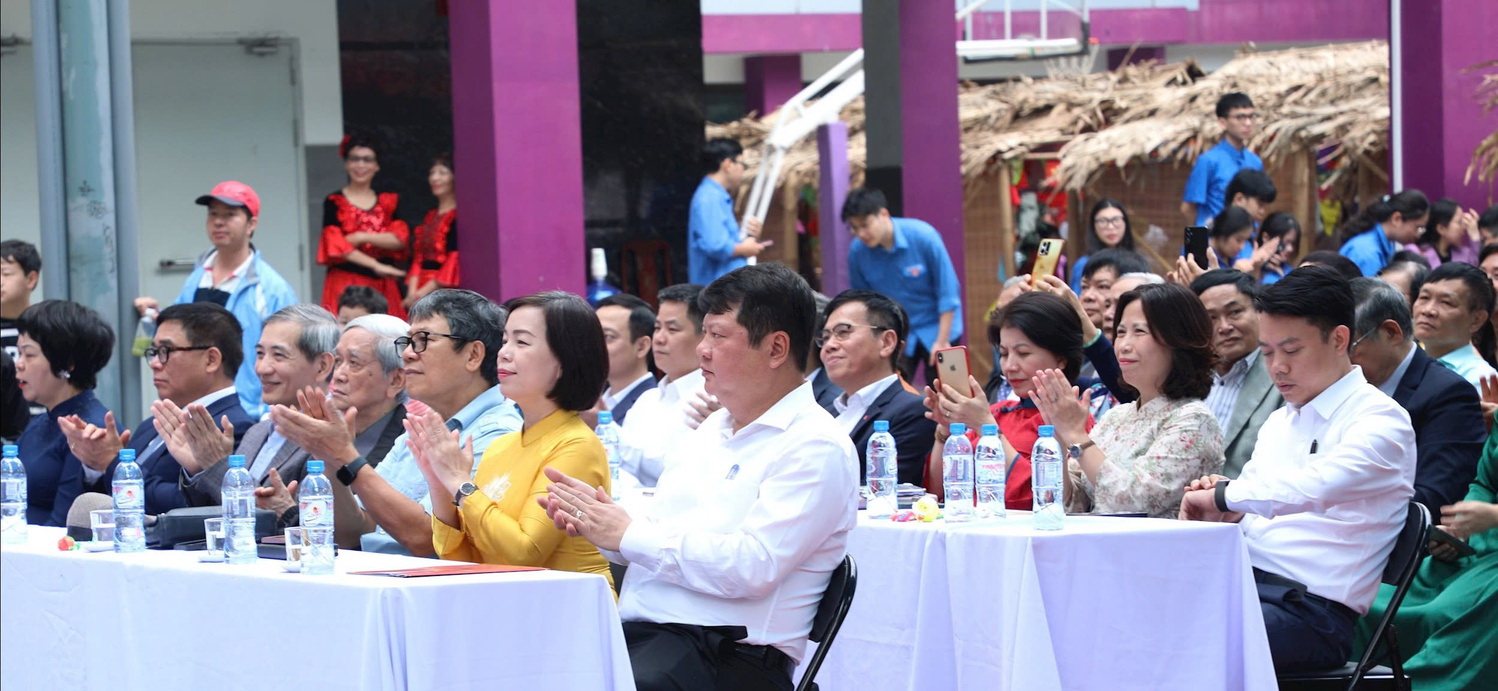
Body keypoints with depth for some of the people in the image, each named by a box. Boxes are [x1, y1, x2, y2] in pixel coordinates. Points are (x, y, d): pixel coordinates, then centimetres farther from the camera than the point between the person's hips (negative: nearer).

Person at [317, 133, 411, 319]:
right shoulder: (334, 203, 3)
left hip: (383, 286, 3)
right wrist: (376, 266, -12)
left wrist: (361, 237, -11)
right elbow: (335, 247, -6)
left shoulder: (390, 201, 13)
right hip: (346, 283, -3)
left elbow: (400, 239, 0)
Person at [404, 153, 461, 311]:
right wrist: (412, 292, -2)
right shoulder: (430, 217, 18)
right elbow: (418, 258, 13)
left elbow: (456, 262, -14)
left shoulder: (459, 217, -7)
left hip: (446, 291, -7)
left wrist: (424, 292, -11)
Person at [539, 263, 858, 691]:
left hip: (727, 653, -8)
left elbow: (752, 566, -18)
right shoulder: (714, 428, 22)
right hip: (637, 631, 8)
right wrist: (596, 520, 3)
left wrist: (629, 535, -11)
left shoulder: (817, 449, -6)